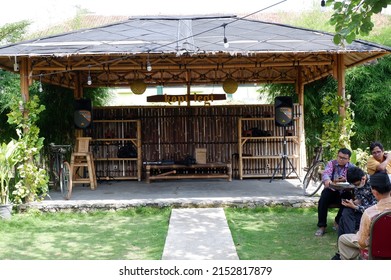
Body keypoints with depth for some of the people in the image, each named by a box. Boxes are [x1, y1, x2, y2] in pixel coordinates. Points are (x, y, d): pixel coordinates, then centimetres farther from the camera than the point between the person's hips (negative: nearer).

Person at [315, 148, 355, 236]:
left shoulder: (352, 167, 3)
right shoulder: (331, 163, 2)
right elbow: (325, 174, -18)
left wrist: (345, 179, -35)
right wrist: (327, 180, -43)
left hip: (344, 192, 0)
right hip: (331, 190, 0)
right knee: (323, 201, -28)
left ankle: (338, 221, -2)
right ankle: (321, 226, -18)